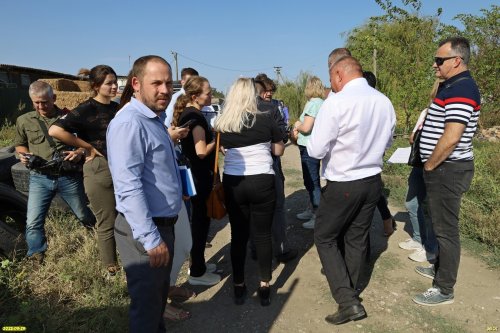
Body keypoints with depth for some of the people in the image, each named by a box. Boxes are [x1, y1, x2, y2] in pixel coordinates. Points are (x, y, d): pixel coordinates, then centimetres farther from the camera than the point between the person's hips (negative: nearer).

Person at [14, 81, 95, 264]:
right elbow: (19, 144, 18)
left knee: (84, 216, 14)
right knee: (33, 222, 0)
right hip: (40, 178, 2)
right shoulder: (24, 121, 4)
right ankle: (36, 260, 18)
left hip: (69, 176, -1)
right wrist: (24, 155, -4)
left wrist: (79, 152, -17)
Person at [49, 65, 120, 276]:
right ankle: (111, 269, 21)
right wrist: (87, 147, -16)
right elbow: (55, 130, -22)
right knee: (107, 223, 5)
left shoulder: (117, 108, 8)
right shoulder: (87, 109, -11)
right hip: (99, 170, -6)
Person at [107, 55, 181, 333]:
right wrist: (151, 239, -27)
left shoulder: (155, 117, 11)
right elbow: (129, 187, -28)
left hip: (162, 223, 10)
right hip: (145, 229, -10)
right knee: (147, 302, 7)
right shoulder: (130, 122, -21)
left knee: (160, 294, 26)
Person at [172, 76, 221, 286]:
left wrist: (212, 136, 10)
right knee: (201, 221, 2)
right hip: (200, 176, -10)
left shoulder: (185, 113, 9)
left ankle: (198, 263, 33)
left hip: (192, 174, 10)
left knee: (198, 220, 19)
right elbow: (202, 152, -23)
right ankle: (197, 273, 15)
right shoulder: (195, 117, -20)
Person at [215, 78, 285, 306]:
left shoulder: (221, 123, -1)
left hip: (232, 183, 2)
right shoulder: (265, 120, -6)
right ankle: (264, 287, 18)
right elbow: (279, 150, 5)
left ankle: (239, 287, 22)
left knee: (238, 235, 11)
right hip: (262, 182, -2)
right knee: (262, 234, 9)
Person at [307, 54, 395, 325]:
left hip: (343, 185, -6)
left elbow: (316, 150, -17)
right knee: (357, 238, 19)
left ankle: (348, 301, 4)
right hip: (373, 181, 7)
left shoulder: (336, 103, -19)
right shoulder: (384, 102, 3)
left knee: (324, 237, 9)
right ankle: (348, 290, 36)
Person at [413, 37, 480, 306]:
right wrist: (431, 165, 16)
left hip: (447, 170, -10)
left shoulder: (461, 90, -19)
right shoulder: (451, 86, 14)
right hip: (443, 168, 10)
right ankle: (441, 266, 39)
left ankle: (444, 289, 10)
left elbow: (451, 138, -27)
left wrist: (429, 166, -14)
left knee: (446, 228, -1)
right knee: (441, 224, 22)